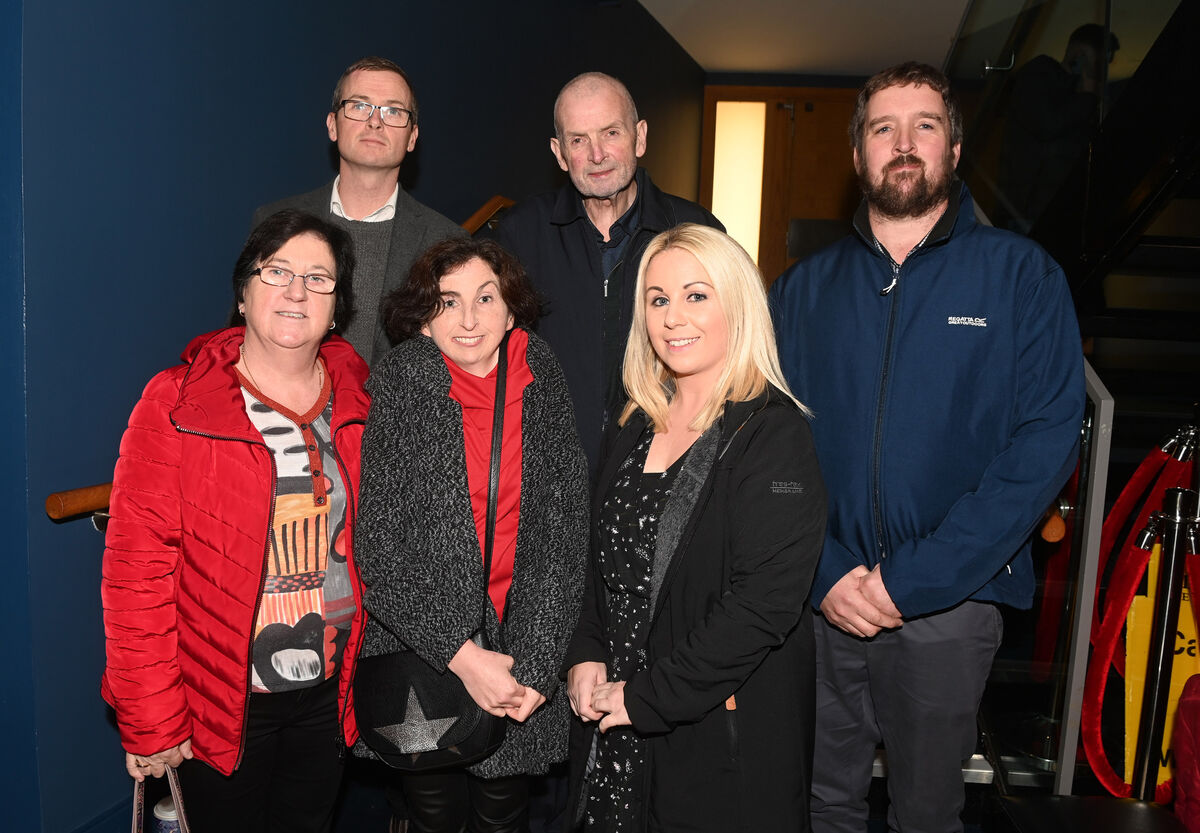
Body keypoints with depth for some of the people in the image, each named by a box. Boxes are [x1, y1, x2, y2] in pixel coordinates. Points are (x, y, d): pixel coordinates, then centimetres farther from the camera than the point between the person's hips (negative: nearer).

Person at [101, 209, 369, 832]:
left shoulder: (359, 401, -1)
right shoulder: (175, 405, -13)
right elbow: (137, 570, -13)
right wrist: (151, 723, -12)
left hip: (328, 694, 4)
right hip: (220, 704, -3)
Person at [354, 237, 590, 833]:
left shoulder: (542, 386, -4)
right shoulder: (397, 387, -11)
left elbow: (565, 533, -3)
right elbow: (376, 546, -12)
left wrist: (538, 664, -9)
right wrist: (460, 654, -16)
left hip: (521, 653, 2)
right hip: (417, 647, -2)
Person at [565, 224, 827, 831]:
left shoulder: (774, 435, -16)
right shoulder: (639, 426, 5)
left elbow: (764, 603, -22)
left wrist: (648, 698, -18)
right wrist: (585, 656, -1)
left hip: (724, 739, -6)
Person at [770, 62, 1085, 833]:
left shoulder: (1022, 275, -3)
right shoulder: (806, 287, 5)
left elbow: (1045, 443, -11)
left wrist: (912, 580, -17)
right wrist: (824, 572, -12)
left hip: (949, 605, -1)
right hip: (821, 600, 2)